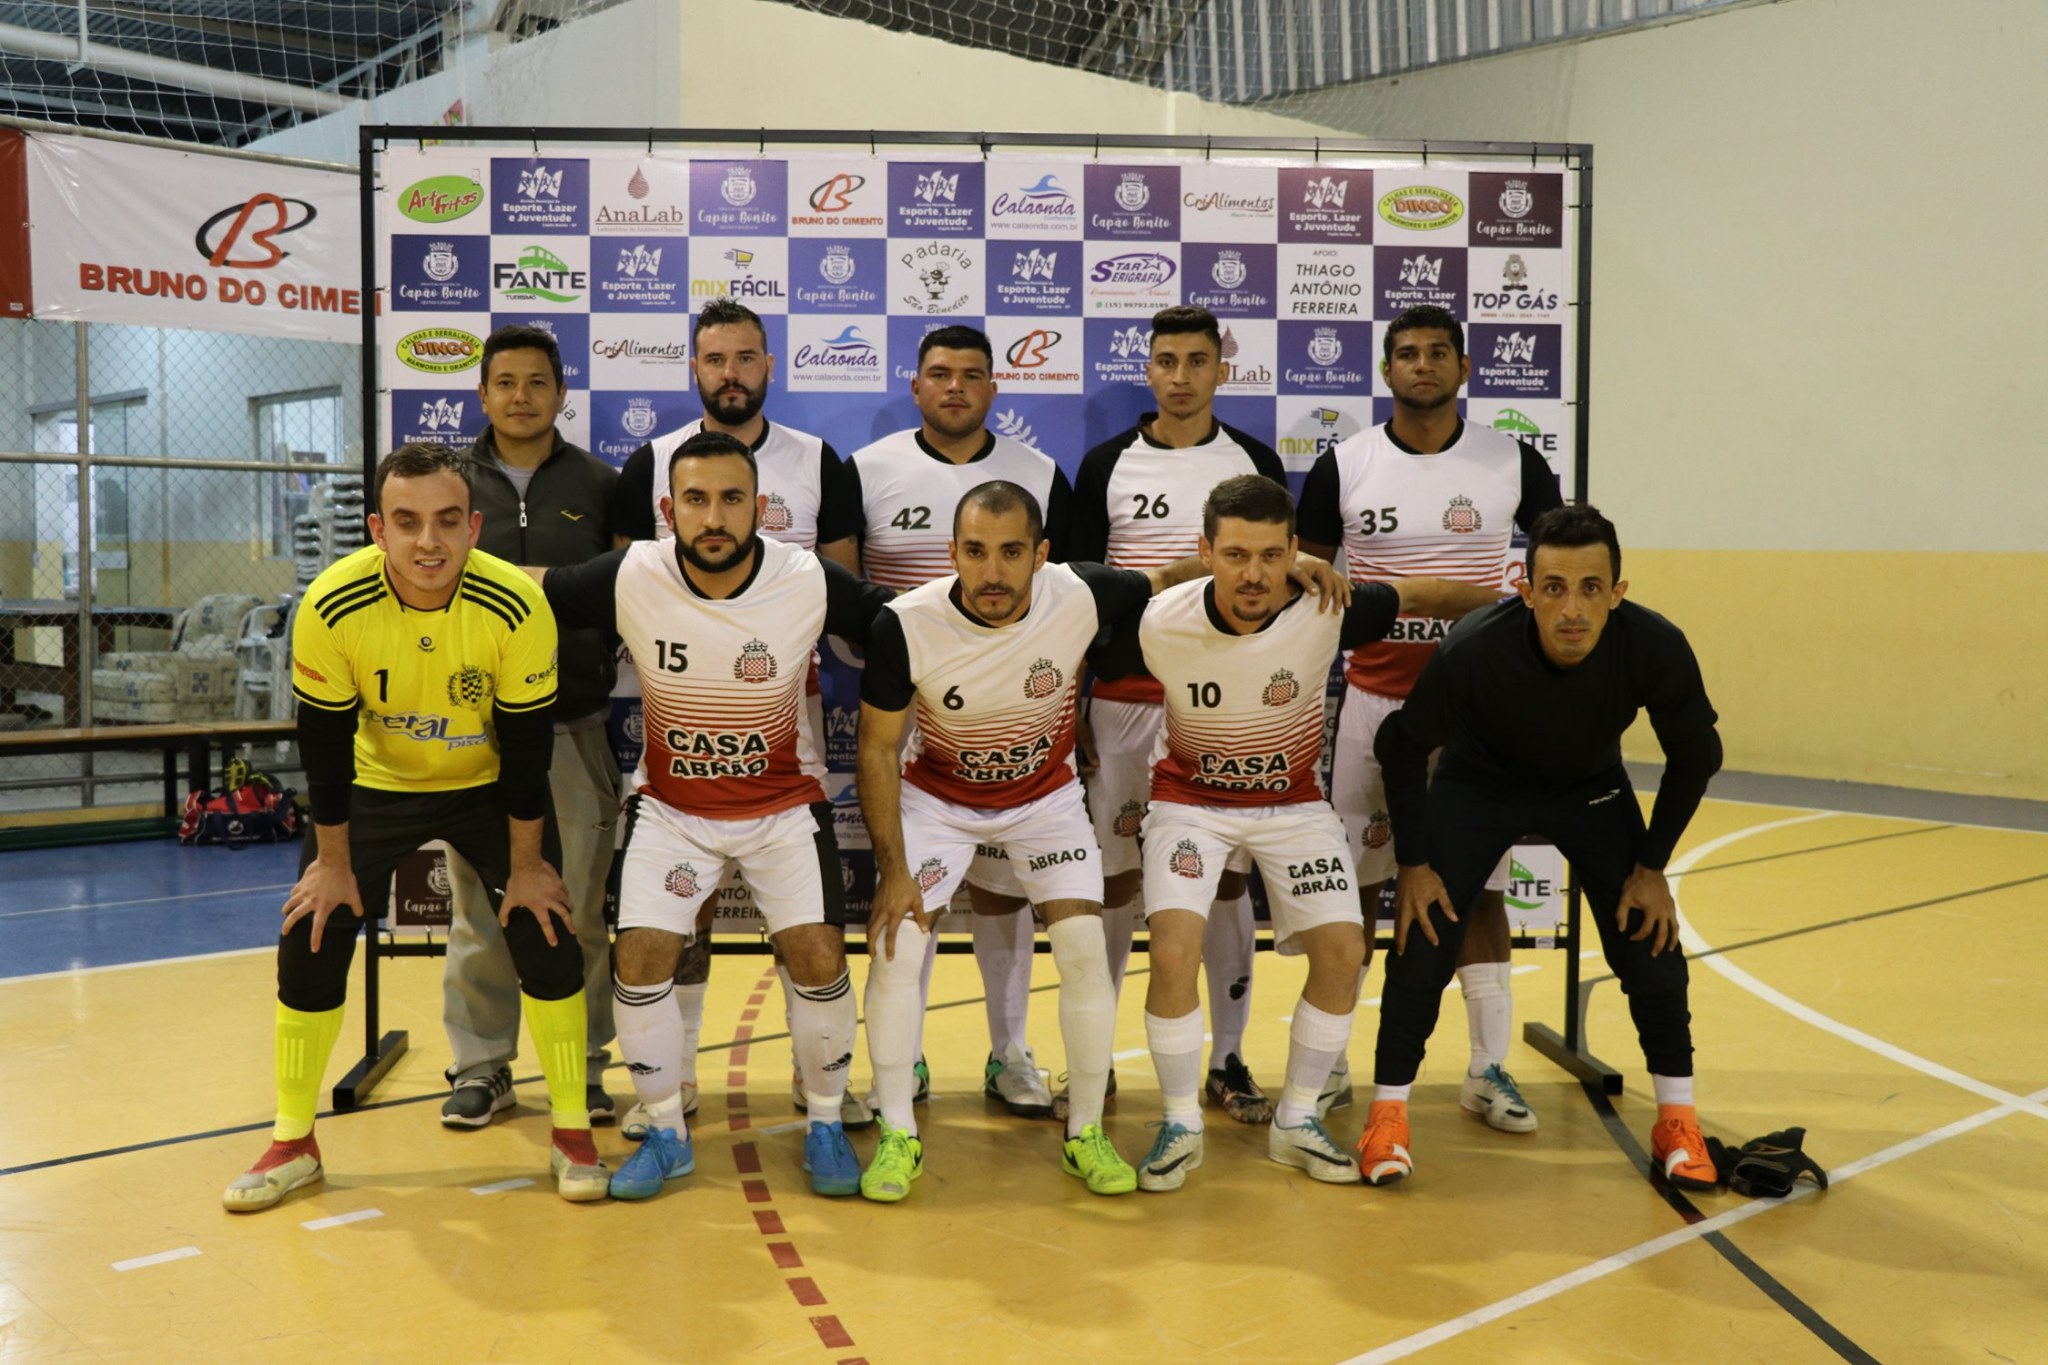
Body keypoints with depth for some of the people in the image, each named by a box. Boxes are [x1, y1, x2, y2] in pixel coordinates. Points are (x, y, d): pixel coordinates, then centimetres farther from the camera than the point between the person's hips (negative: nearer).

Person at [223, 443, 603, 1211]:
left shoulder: (517, 606, -30)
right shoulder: (332, 606, -28)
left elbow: (526, 743, -18)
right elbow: (324, 742, -16)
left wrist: (526, 863, -11)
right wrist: (333, 862, -9)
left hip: (488, 784, -1)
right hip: (375, 784, 1)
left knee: (547, 937, -9)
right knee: (310, 940, -3)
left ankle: (572, 1135, 7)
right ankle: (293, 1143, 16)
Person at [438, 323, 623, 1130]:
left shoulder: (600, 485, 7)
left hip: (575, 726, -1)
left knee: (579, 909, 4)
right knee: (479, 908, 5)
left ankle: (582, 1068, 15)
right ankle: (481, 1068, 16)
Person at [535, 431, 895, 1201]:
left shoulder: (811, 584, -19)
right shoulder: (630, 579, -18)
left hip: (783, 801, -1)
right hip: (671, 804, 1)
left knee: (818, 956, -13)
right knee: (639, 959, -12)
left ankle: (825, 1124, 12)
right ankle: (666, 1133, 11)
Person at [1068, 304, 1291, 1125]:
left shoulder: (1254, 463, 5)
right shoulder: (1107, 465, 3)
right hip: (1124, 698, 0)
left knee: (1225, 878, 4)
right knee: (1114, 875, 4)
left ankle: (1229, 1060, 15)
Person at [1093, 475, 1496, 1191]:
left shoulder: (1327, 612, -23)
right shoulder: (1157, 624, -26)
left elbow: (1422, 593, -4)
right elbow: (1083, 671, -5)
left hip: (1294, 801, 2)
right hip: (1191, 799, -1)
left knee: (1344, 950, -10)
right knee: (1174, 951, -20)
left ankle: (1297, 1121, 12)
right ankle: (1180, 1125, 3)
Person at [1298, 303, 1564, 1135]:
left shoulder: (1513, 463, 0)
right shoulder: (1343, 466, 0)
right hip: (1372, 700, 0)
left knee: (1480, 889, 4)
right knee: (1356, 884, 6)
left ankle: (1489, 1070, 15)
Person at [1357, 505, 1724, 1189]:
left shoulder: (1656, 647, -31)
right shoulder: (1474, 649, -36)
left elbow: (1696, 754, -10)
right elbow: (1401, 746, -17)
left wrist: (1653, 864, -9)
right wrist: (1414, 864, -15)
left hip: (1592, 788, 2)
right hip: (1478, 781, -2)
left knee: (1650, 940, -7)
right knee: (1423, 936, -13)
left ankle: (1678, 1119, 14)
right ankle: (1388, 1112, 5)